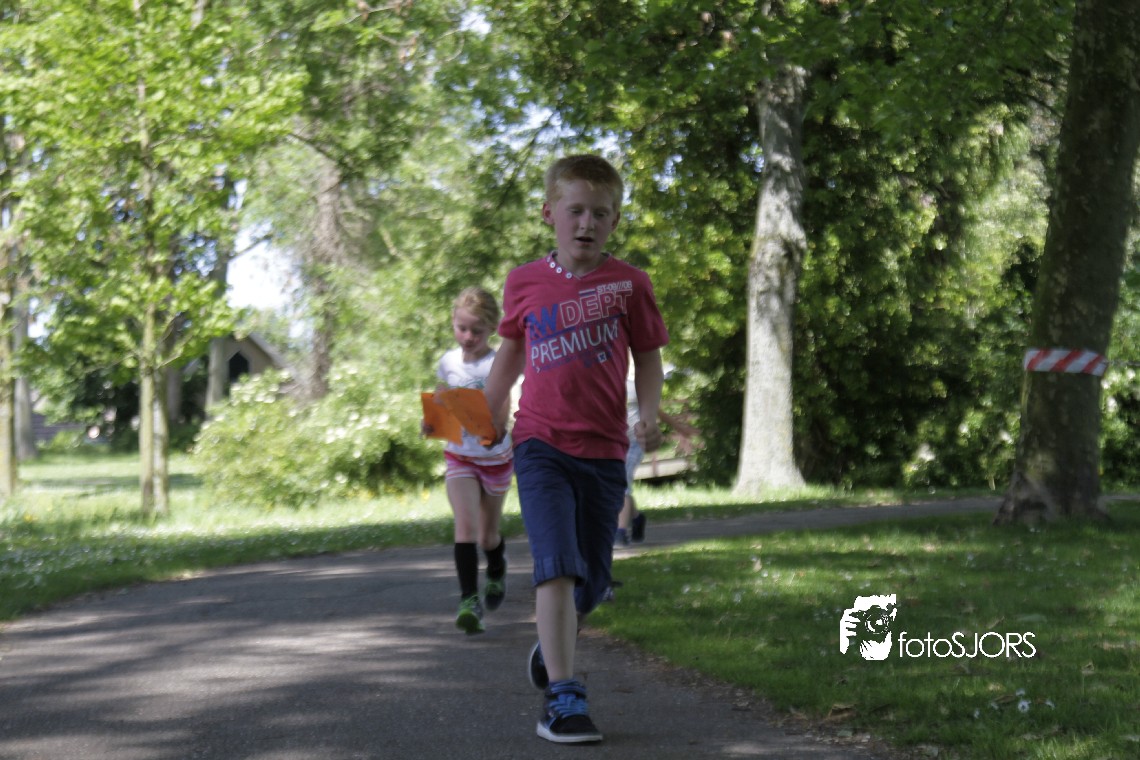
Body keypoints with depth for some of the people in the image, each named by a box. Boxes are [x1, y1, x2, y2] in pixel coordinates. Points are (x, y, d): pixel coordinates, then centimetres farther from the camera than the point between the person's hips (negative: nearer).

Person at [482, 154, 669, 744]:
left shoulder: (628, 284, 0)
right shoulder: (524, 283, 4)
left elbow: (647, 358, 6)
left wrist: (649, 414, -11)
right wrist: (487, 414, 19)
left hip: (604, 452, 1)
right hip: (541, 446, -1)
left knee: (591, 584, 10)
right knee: (558, 567, -18)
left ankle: (551, 643, 42)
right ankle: (562, 700, -18)